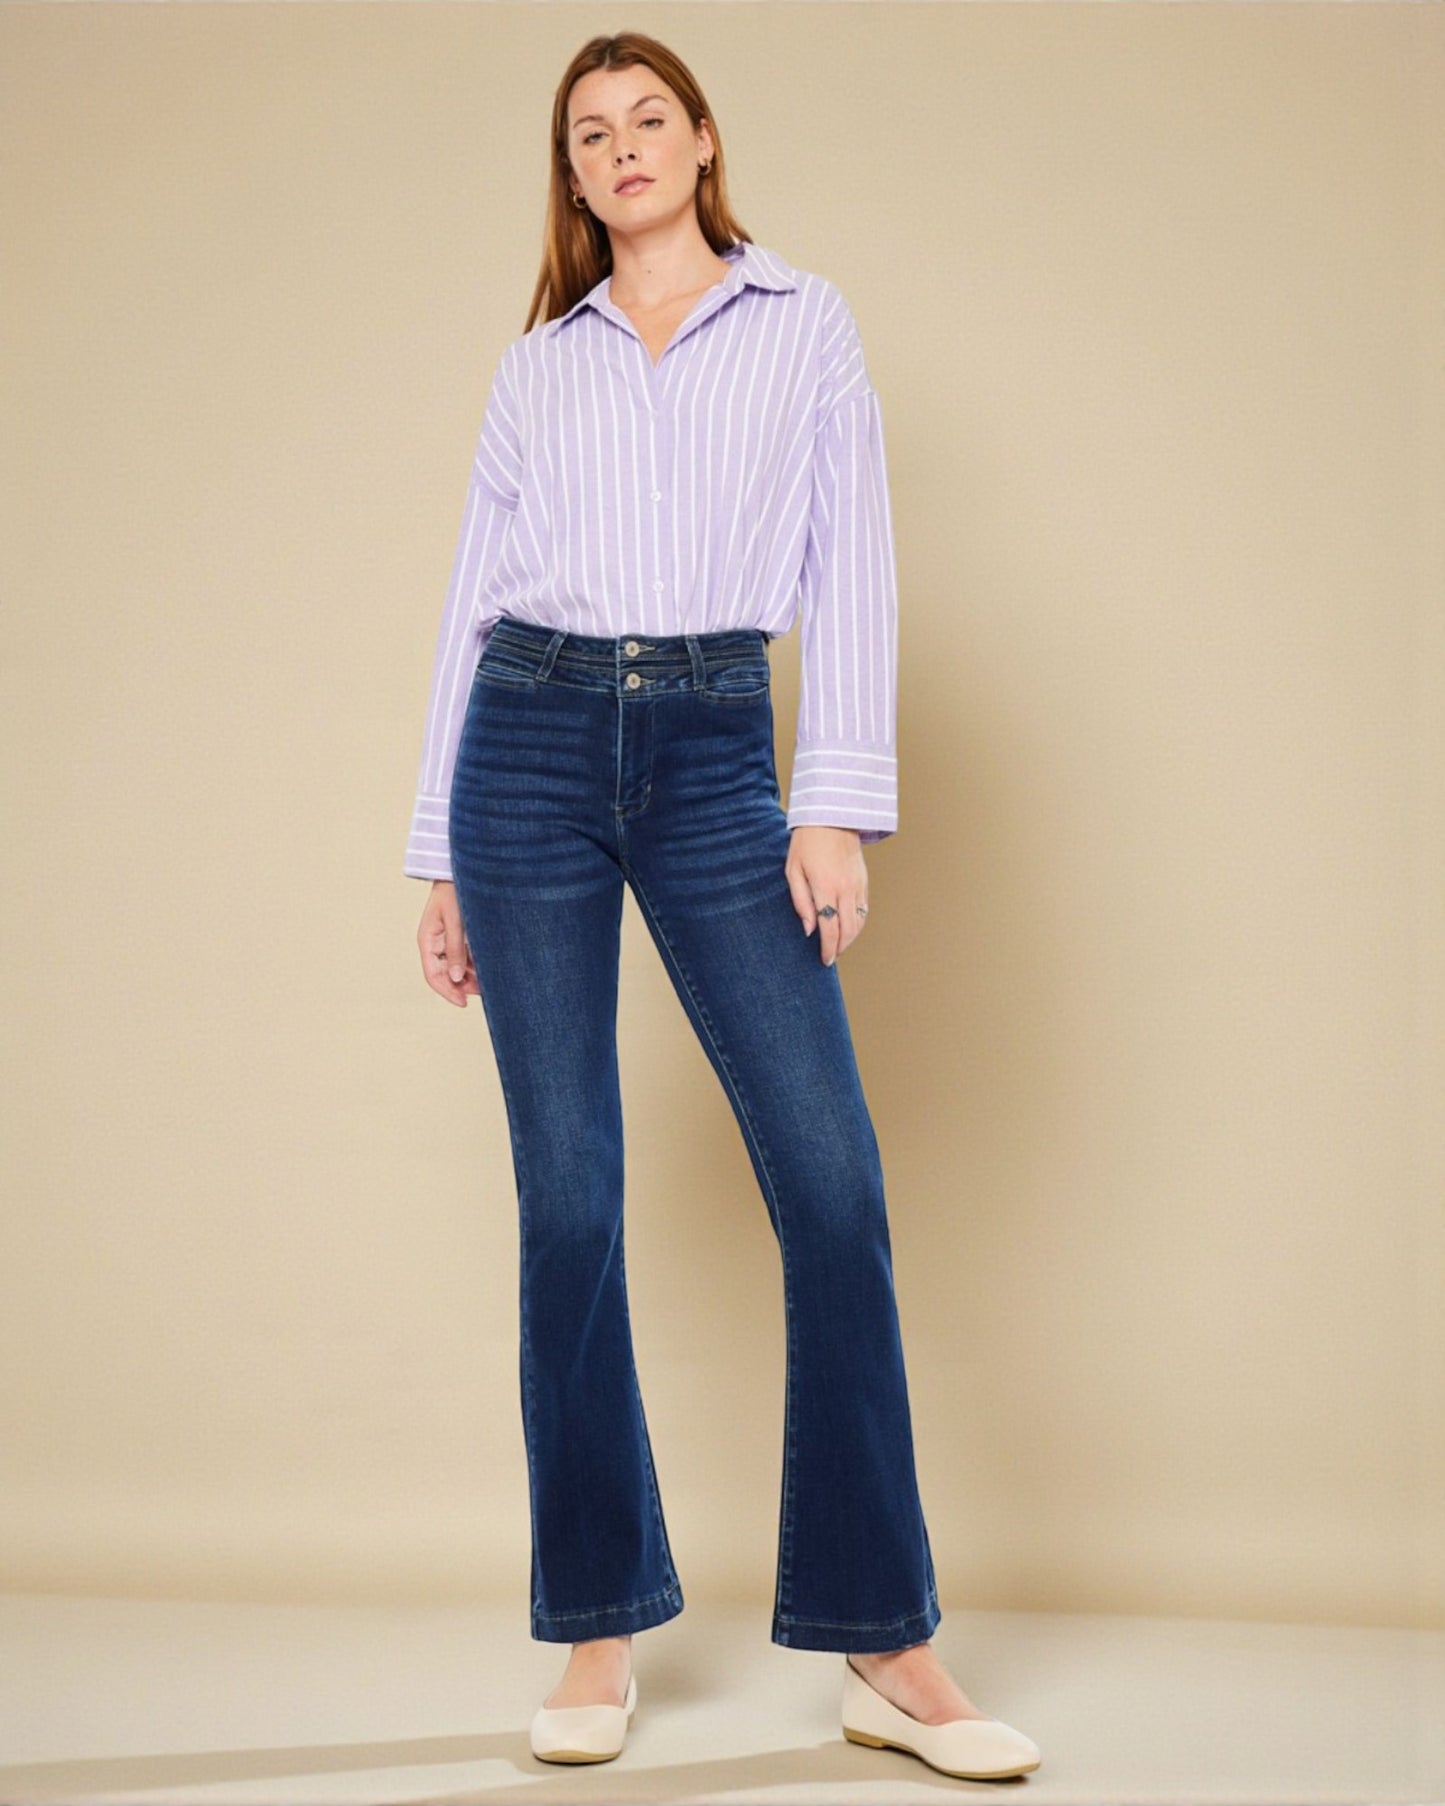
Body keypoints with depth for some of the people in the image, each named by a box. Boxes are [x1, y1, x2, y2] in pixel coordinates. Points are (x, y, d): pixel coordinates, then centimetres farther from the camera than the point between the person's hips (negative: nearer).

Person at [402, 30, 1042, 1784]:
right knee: (568, 1199, -1)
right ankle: (598, 1629, 11)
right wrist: (439, 850, 9)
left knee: (833, 1183, -10)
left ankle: (883, 1649, 0)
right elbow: (473, 596, 14)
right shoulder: (537, 361, 15)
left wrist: (838, 803, -7)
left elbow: (850, 570, 4)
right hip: (531, 743, 1)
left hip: (716, 754, -1)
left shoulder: (807, 326, 13)